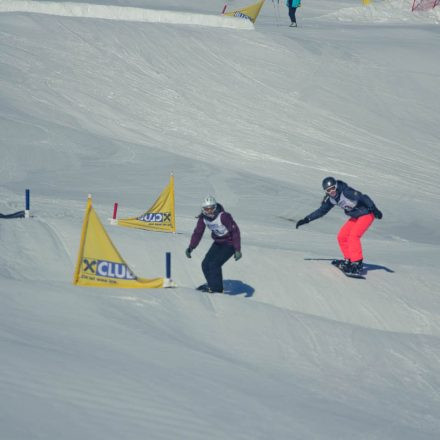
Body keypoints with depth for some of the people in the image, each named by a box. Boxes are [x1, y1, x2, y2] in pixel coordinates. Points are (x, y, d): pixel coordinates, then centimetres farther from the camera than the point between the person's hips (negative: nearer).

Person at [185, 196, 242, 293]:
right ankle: (212, 285, 18)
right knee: (206, 264, 0)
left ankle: (216, 287, -4)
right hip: (218, 243, 7)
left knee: (214, 264, -18)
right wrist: (191, 247, -10)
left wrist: (237, 250, -29)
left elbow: (235, 231, -26)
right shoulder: (203, 218, -10)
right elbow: (198, 233, 1)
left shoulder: (223, 216, -30)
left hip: (229, 244, -7)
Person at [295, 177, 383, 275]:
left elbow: (363, 198, -29)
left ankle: (357, 263, -22)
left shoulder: (346, 192, -27)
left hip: (367, 214, -8)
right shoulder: (330, 199, -3)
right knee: (342, 237, 2)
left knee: (353, 236, -23)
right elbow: (321, 211, 10)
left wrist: (374, 210, -37)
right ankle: (348, 260, 14)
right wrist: (306, 220, 6)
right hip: (355, 217, 8)